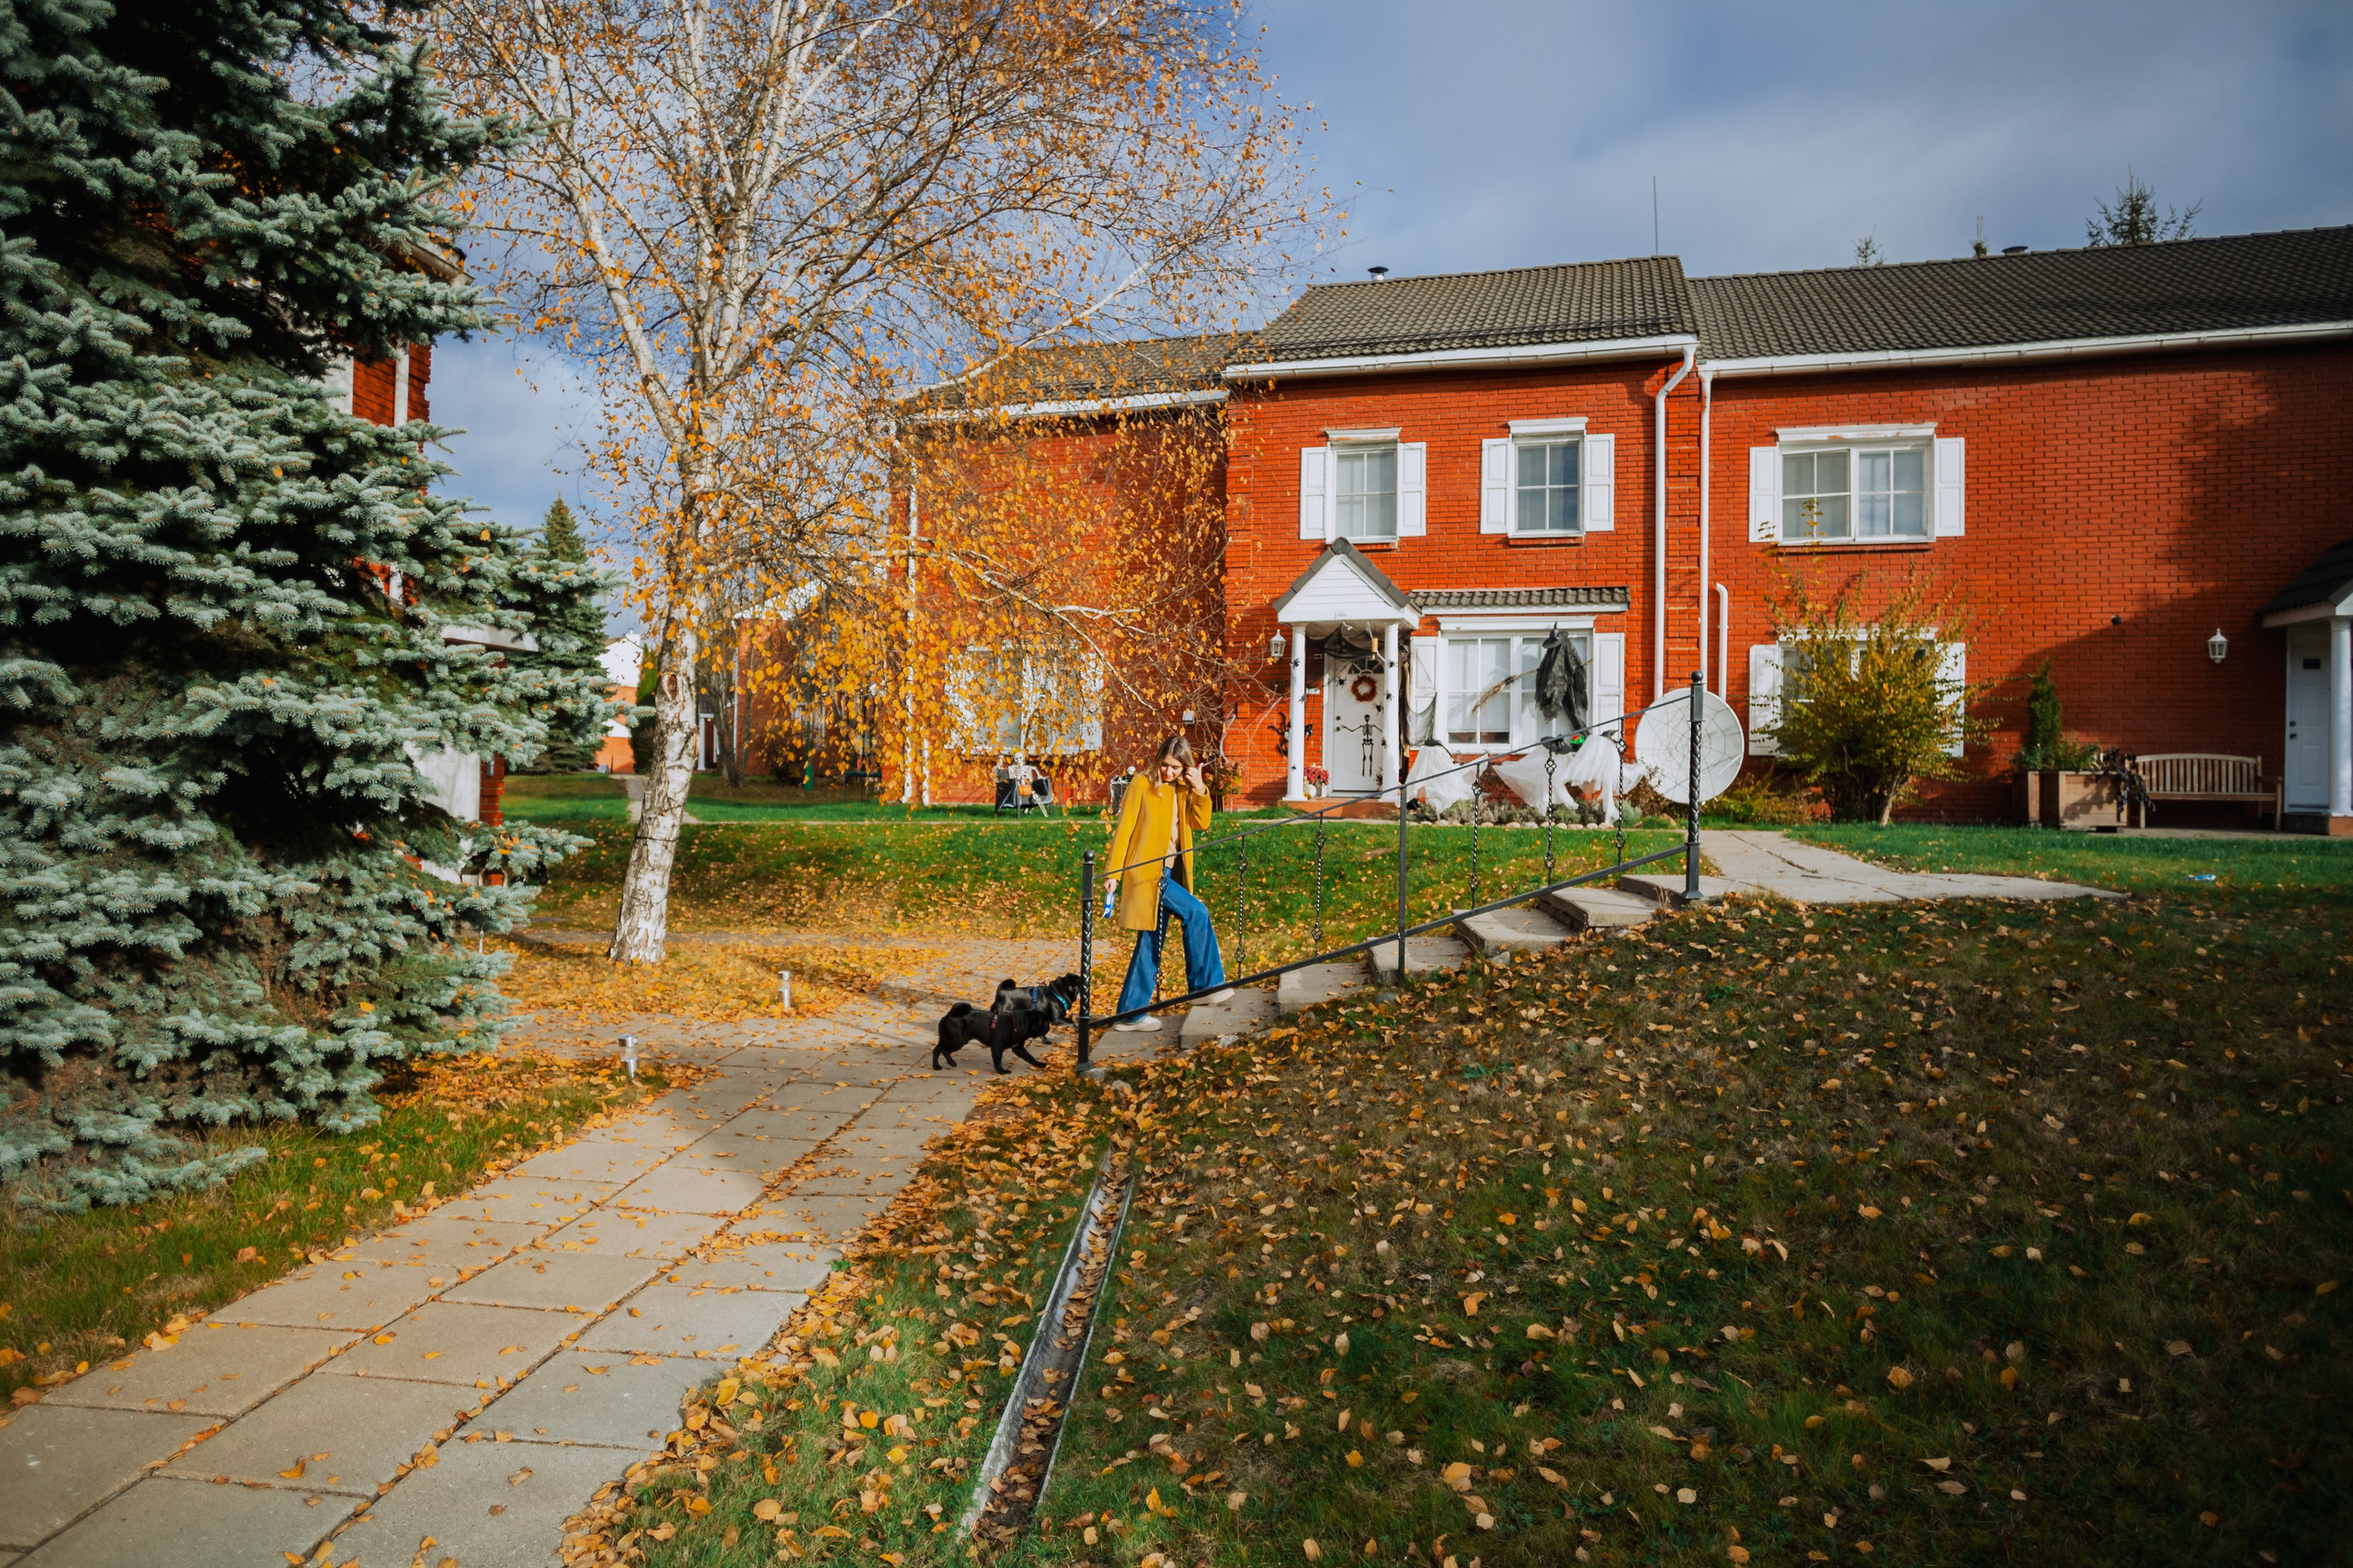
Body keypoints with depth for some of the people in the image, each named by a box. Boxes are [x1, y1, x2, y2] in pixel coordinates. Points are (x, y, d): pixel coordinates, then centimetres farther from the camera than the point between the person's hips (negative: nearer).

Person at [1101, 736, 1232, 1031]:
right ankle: (1206, 986, -5)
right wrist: (1113, 874, -11)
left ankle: (1132, 1013, 15)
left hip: (1169, 874, 7)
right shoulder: (1142, 785, -6)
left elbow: (1200, 823, 5)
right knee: (1196, 912, -17)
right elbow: (1124, 829, -8)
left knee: (1150, 945, 8)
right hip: (1146, 873, -7)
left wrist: (1199, 790, -8)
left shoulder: (1182, 790, 11)